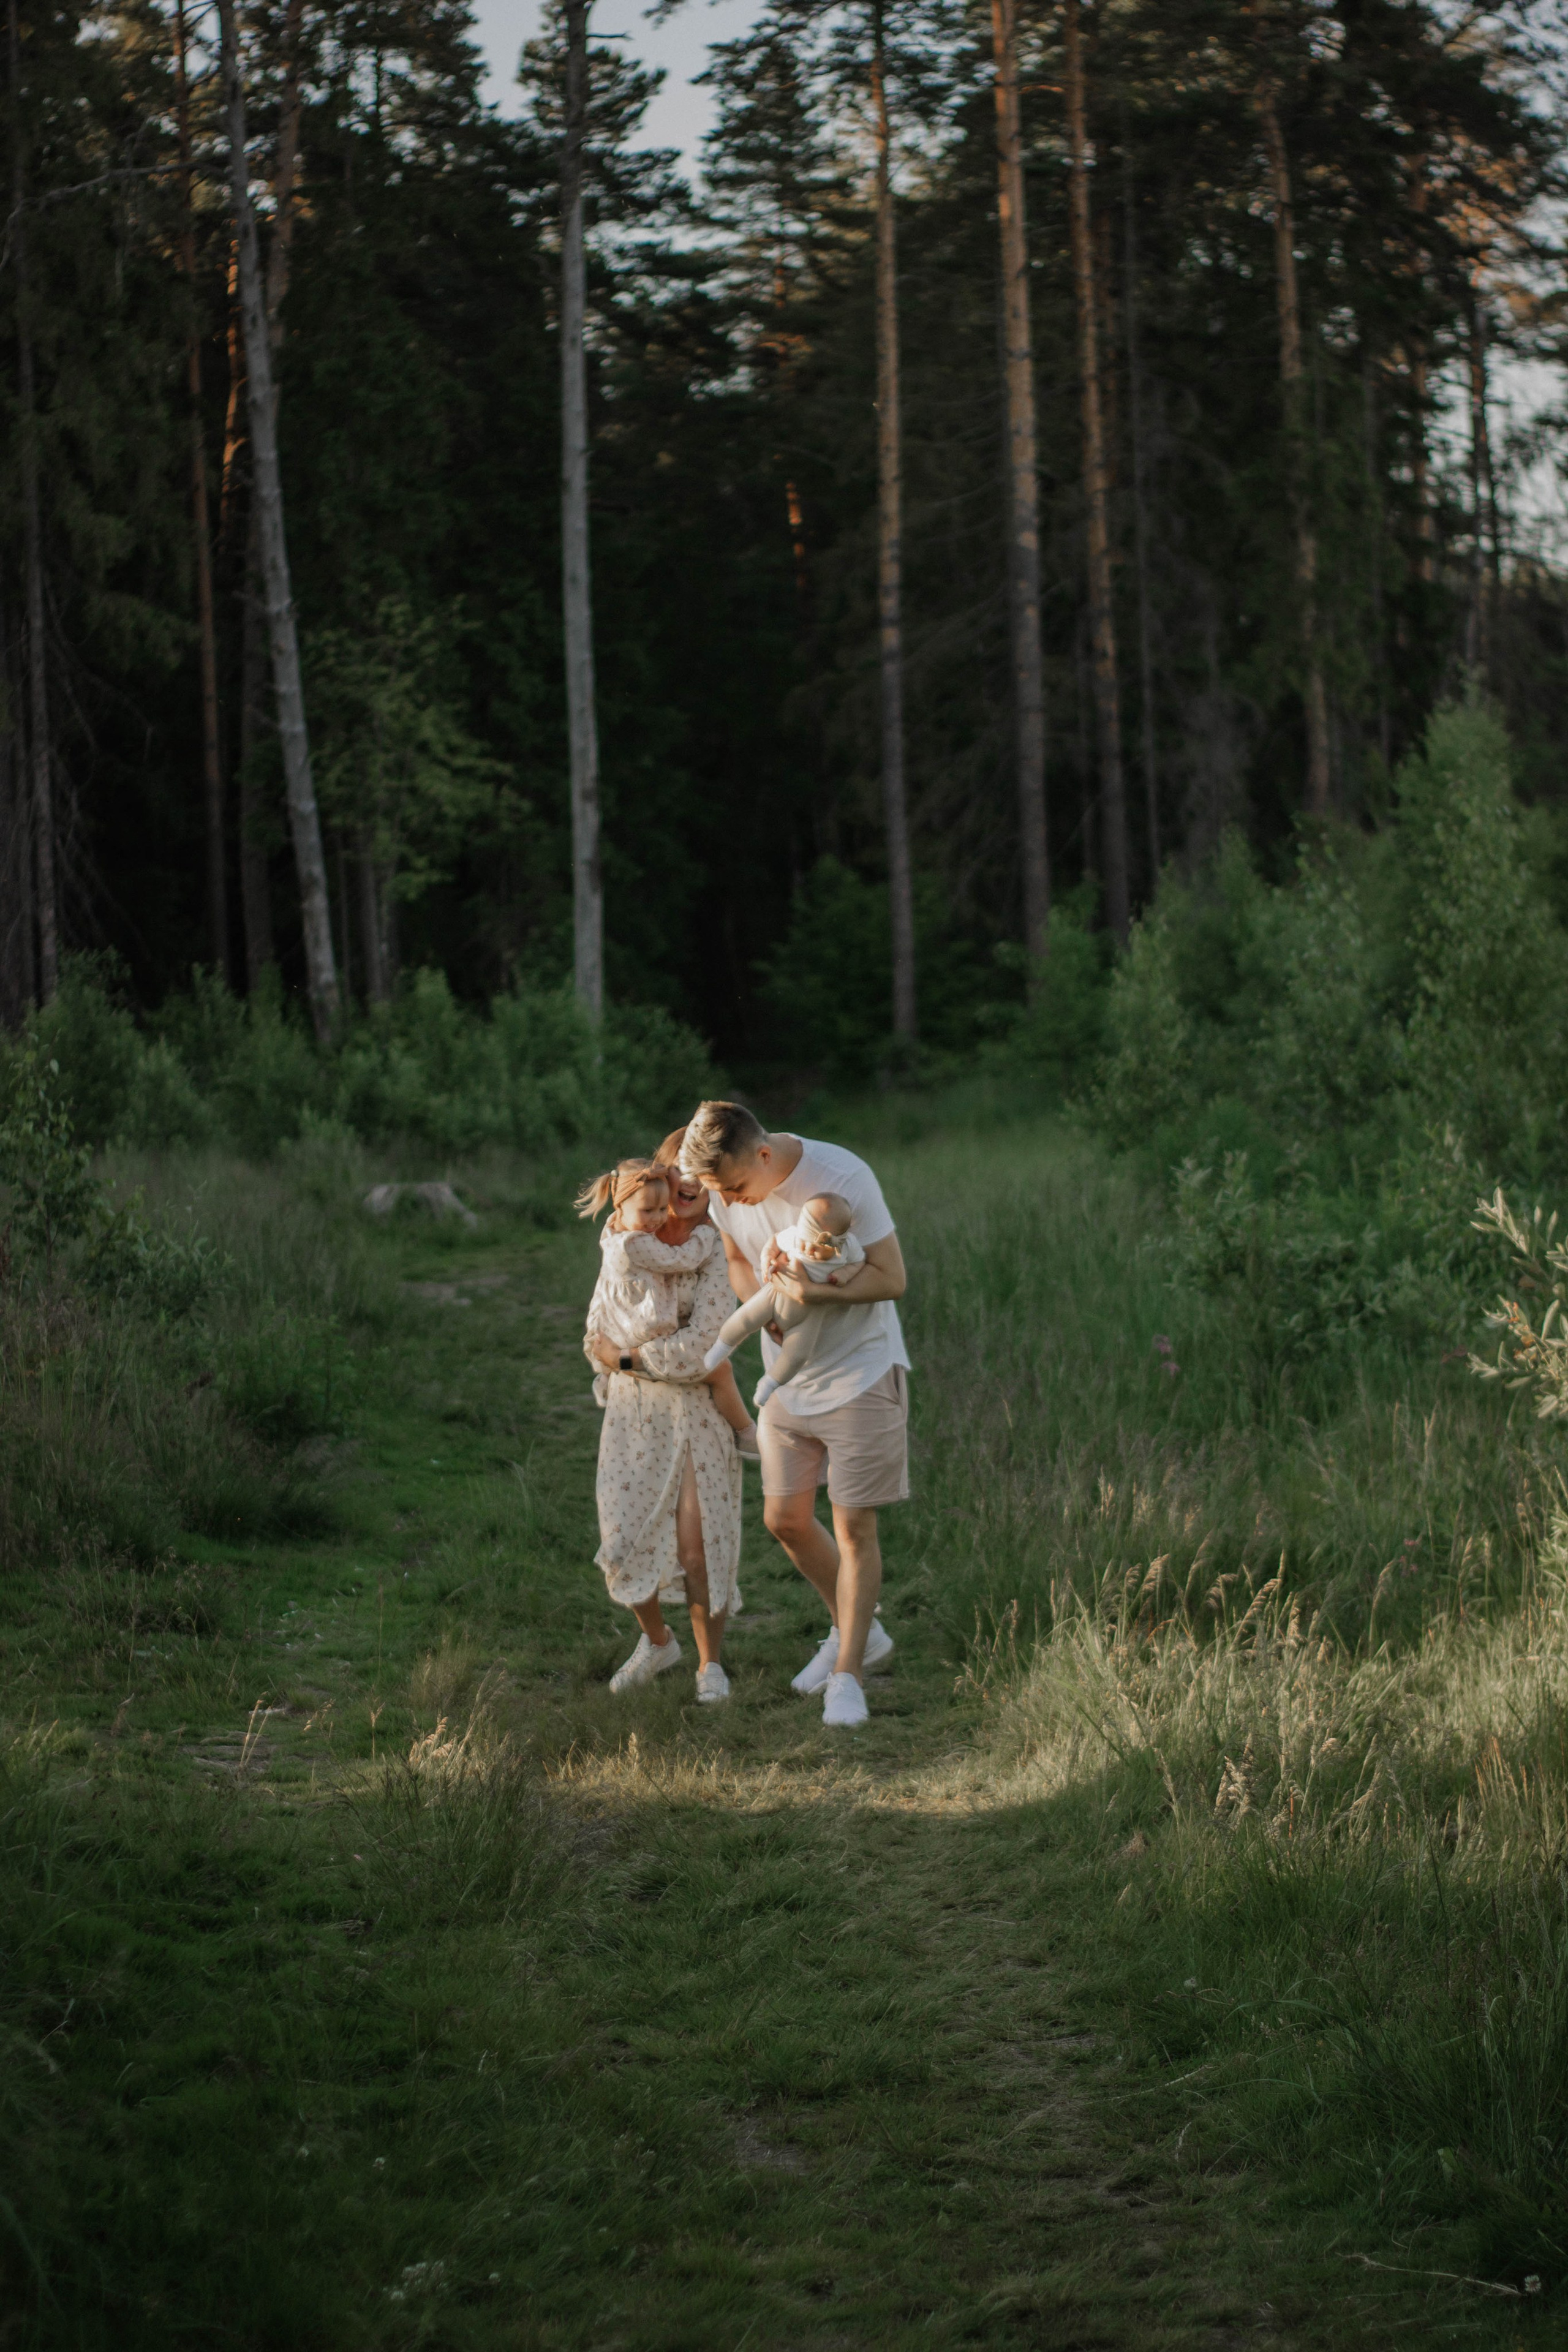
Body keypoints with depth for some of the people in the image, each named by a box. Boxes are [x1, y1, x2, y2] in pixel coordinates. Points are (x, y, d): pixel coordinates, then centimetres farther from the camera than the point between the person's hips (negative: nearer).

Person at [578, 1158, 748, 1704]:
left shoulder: (708, 1260, -10)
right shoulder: (618, 1258, 0)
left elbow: (699, 1348, -19)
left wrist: (625, 1357, -12)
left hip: (695, 1414, -3)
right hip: (633, 1415, 3)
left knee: (698, 1545, -6)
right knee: (626, 1541, 3)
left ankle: (710, 1663, 13)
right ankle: (656, 1642, 30)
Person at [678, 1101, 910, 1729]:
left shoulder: (843, 1179, -25)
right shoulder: (723, 1186, -9)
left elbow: (891, 1277, -18)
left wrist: (817, 1293, -33)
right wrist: (762, 1298, -12)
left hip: (860, 1373, -6)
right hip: (787, 1377, 6)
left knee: (854, 1526, -4)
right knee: (786, 1519, 8)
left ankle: (848, 1674, 5)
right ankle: (858, 1631, 30)